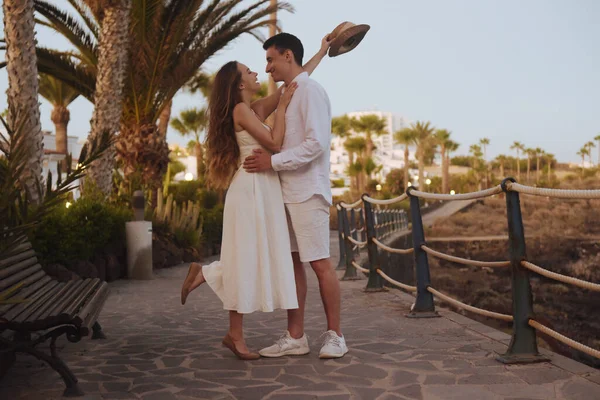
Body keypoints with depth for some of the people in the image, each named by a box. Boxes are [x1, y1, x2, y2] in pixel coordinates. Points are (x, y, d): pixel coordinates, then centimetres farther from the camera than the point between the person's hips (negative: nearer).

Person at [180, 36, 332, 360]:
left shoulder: (257, 108, 16)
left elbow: (294, 81, 22)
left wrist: (322, 52, 26)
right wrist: (282, 106, -5)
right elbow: (274, 143, -15)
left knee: (257, 260, 8)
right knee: (246, 259, -3)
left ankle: (204, 273, 19)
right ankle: (236, 336, 6)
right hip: (251, 188, -9)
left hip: (265, 189, 9)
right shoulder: (241, 109, -8)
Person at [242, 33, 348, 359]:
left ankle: (334, 336, 5)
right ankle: (295, 337, 12)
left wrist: (273, 162, -18)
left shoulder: (310, 91, -8)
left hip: (307, 191, -9)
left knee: (320, 263, -4)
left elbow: (317, 142, -19)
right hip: (287, 192, 9)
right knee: (292, 262, 7)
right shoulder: (287, 95, 20)